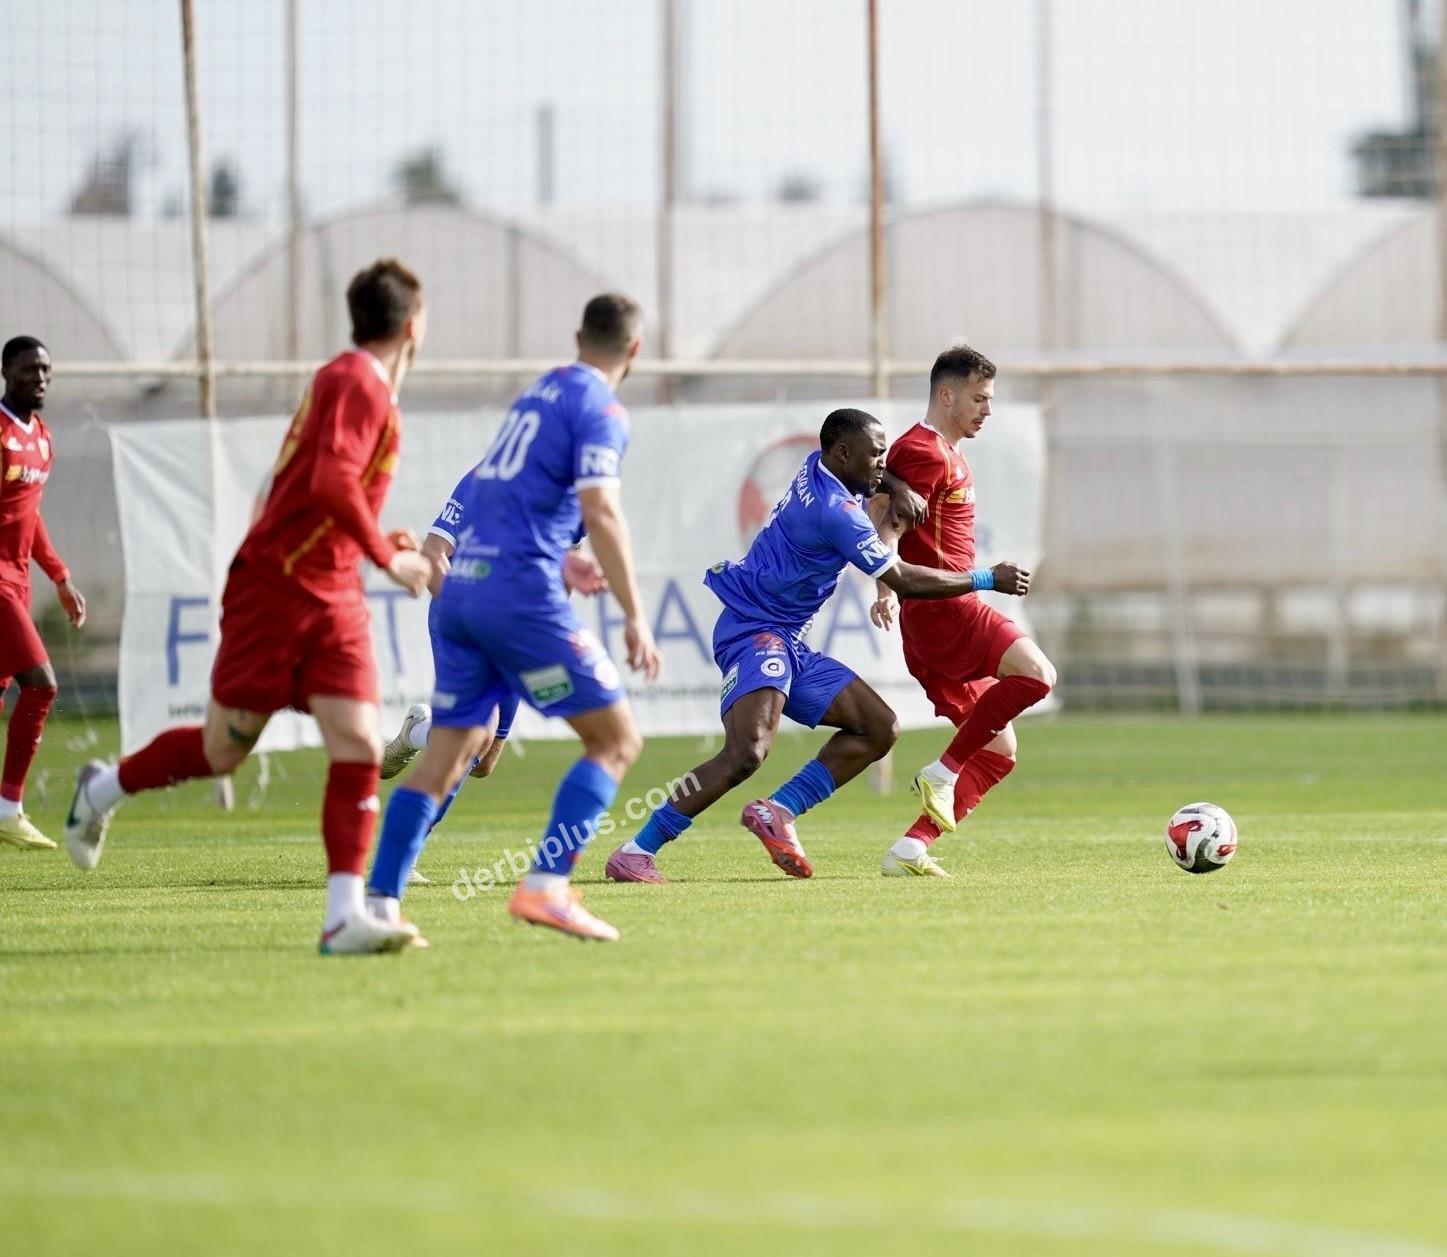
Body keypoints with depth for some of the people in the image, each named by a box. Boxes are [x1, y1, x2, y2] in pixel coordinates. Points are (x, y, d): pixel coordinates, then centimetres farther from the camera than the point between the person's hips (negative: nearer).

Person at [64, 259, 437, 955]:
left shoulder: (353, 382, 14)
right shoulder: (357, 383, -14)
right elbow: (331, 482, -28)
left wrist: (381, 542, 13)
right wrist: (385, 556, -20)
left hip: (333, 599, 8)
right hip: (275, 587, -8)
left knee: (359, 747, -8)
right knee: (222, 751, 5)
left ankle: (344, 915, -14)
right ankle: (102, 789, 32)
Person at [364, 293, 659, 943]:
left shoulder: (539, 394, 21)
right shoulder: (599, 408, -3)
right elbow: (600, 511, -16)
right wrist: (635, 616, -18)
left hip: (460, 589, 8)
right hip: (521, 590, -8)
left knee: (446, 753, 11)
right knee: (616, 739, -2)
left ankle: (380, 903, 5)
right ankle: (546, 886, -15)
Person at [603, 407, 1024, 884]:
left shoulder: (820, 470, 8)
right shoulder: (834, 510, -19)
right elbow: (903, 580, -15)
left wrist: (896, 489, 7)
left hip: (787, 646, 10)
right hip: (753, 632, -10)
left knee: (880, 728, 6)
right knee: (748, 752, -29)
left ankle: (776, 810, 2)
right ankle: (636, 852, -24)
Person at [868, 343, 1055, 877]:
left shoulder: (948, 454, 22)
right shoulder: (923, 452, -9)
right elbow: (886, 530, -21)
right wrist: (889, 589, -34)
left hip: (948, 614, 11)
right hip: (941, 610, -11)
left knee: (999, 750, 8)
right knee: (1035, 672, -28)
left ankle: (909, 850, 2)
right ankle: (943, 772, -19)